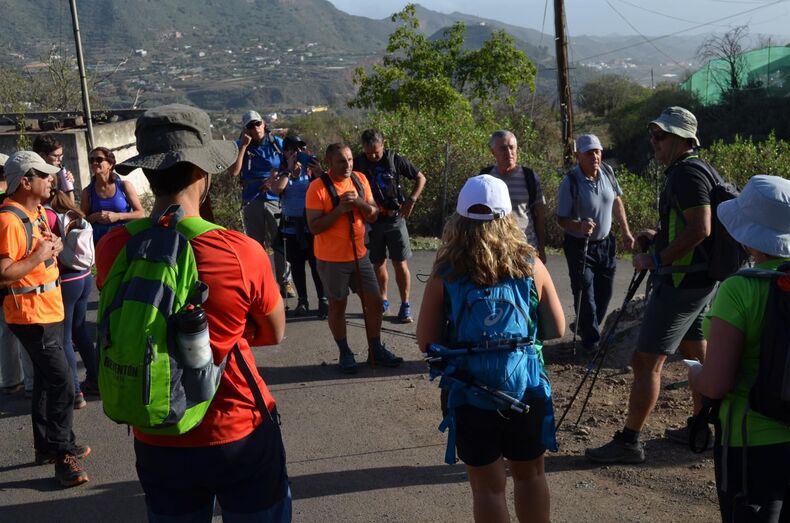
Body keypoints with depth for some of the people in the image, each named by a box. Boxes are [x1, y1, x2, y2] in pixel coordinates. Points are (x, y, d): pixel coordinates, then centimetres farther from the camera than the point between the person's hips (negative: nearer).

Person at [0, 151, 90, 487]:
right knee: (62, 384, -8)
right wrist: (38, 257, -20)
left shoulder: (35, 212, 10)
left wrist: (53, 247, 3)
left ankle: (46, 445, 32)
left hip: (49, 310, 10)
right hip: (31, 315, -10)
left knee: (47, 379, 19)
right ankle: (62, 454, 4)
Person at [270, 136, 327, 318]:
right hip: (291, 226, 2)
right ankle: (302, 301, 18)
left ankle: (323, 300, 4)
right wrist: (290, 169, -14)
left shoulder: (310, 170, 4)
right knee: (297, 265, 8)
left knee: (317, 264, -3)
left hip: (312, 224, -2)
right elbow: (276, 189, -15)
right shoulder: (281, 173, 5)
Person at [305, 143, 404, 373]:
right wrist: (339, 209, -25)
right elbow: (314, 227, -17)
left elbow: (373, 215, 3)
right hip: (332, 259, -5)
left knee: (374, 301, 9)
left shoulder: (360, 180, 2)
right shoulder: (318, 187, -15)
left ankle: (375, 350, 24)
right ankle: (345, 353, 23)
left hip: (359, 254, 6)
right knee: (338, 305, 8)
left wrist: (359, 202, -17)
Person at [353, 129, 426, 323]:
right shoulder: (358, 163, -2)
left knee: (401, 264, -2)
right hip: (371, 221, 2)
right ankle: (383, 300, 27)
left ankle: (405, 305, 7)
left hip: (395, 220, -2)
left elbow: (420, 178, 2)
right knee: (378, 264, 11)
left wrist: (411, 200, -10)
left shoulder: (394, 159, -6)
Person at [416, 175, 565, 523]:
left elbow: (427, 343, -5)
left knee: (488, 486, 13)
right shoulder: (530, 265, -5)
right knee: (530, 475, 23)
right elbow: (557, 330, 3)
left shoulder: (444, 274, -8)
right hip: (525, 388, 2)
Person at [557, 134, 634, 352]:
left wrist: (626, 231, 12)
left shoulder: (607, 171, -4)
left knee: (604, 293, 14)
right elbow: (561, 219, -15)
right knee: (585, 294, -2)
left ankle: (588, 328, 35)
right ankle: (591, 340, 14)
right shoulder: (570, 182, -20)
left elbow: (617, 202, 12)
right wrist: (579, 226, -35)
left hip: (605, 243, 6)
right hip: (580, 246, -5)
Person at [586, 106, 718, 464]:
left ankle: (628, 441, -3)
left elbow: (700, 229, -27)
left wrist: (656, 261, -20)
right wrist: (659, 236, 10)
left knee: (646, 361, -8)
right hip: (698, 279, 11)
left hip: (681, 281, -11)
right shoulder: (684, 172, 14)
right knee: (696, 355, 19)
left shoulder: (687, 174, -18)